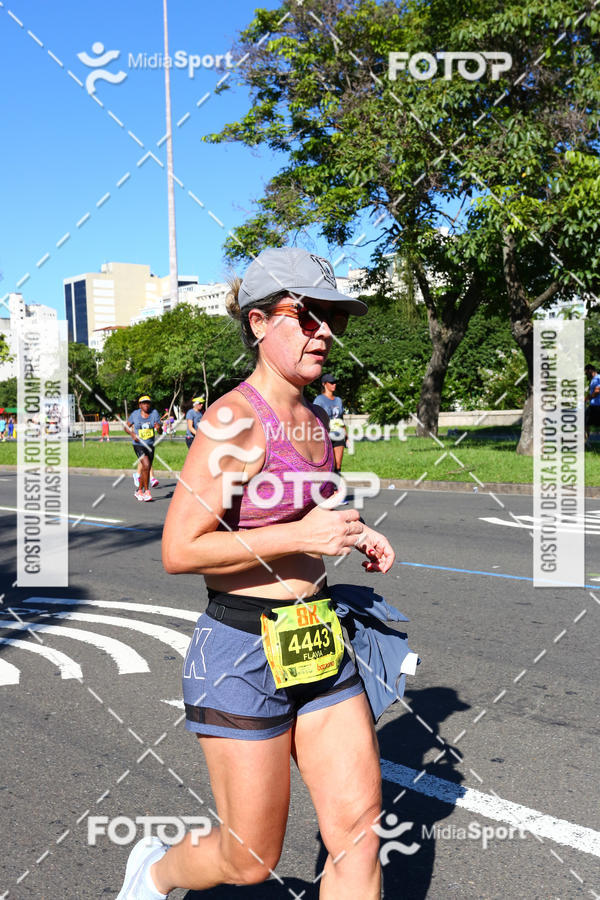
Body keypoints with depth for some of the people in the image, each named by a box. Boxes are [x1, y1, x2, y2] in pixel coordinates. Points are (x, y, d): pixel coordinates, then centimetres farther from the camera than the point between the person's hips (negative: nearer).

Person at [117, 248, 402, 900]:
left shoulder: (315, 421, 9)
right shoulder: (233, 419, -16)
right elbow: (179, 551, -20)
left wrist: (354, 539, 7)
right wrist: (300, 535, -22)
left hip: (319, 646, 7)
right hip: (243, 654, -7)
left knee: (359, 831, 5)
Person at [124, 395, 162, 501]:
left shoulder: (154, 413, -1)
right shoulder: (135, 414, -4)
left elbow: (160, 432, -3)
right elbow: (126, 427, 8)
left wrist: (158, 428, -27)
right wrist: (132, 434, -11)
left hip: (150, 445, 4)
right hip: (138, 445, -3)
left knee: (146, 469, 12)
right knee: (146, 465, -21)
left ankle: (139, 491, 31)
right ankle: (146, 491, -8)